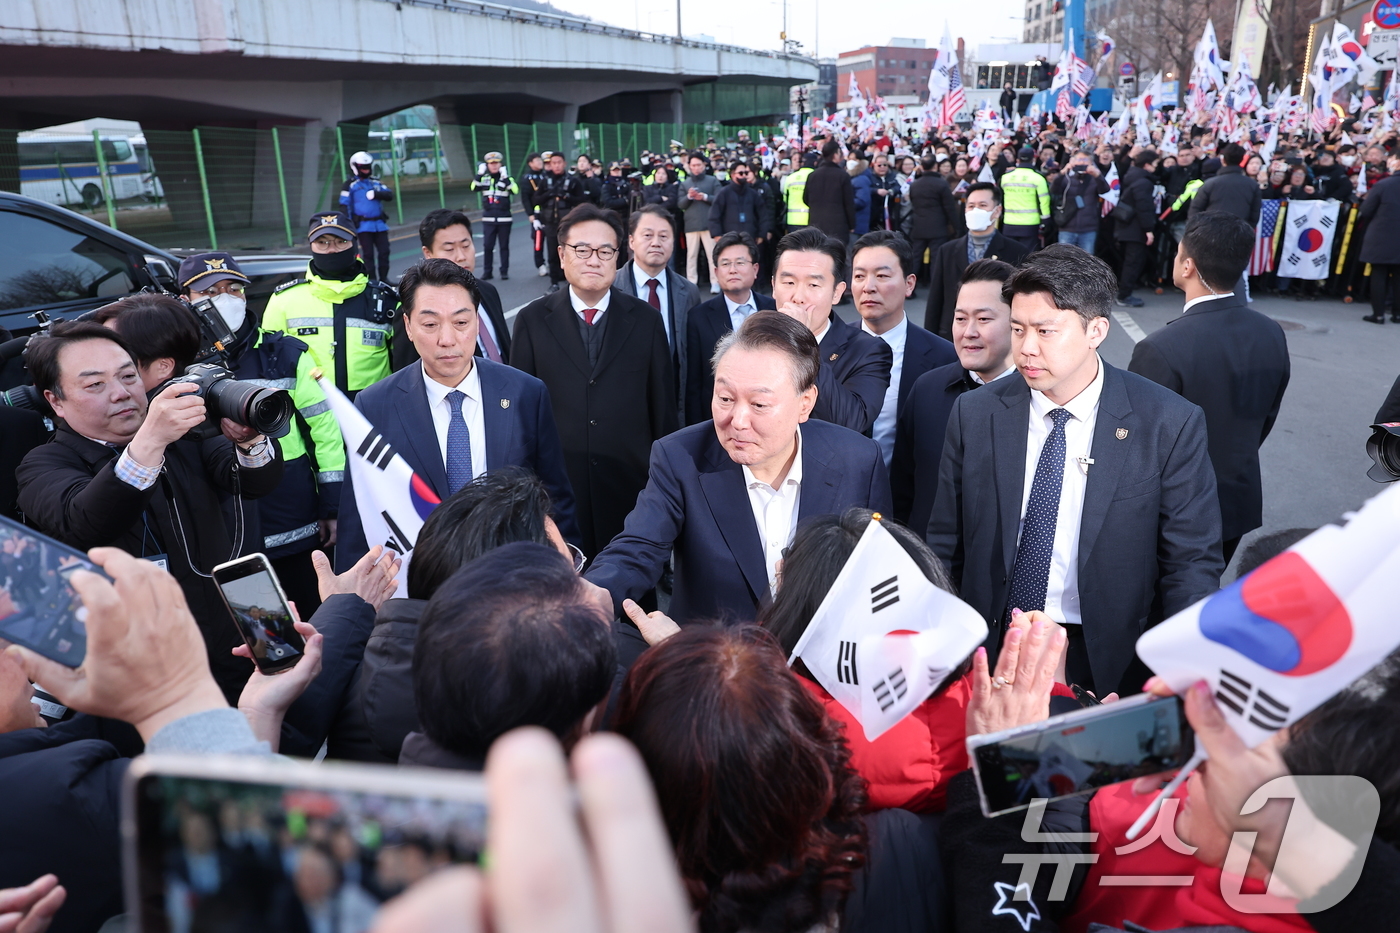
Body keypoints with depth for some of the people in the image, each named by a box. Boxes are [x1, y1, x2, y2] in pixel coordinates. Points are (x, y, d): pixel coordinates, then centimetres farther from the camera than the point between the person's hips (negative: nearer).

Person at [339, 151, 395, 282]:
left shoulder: (376, 182, 14)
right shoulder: (350, 184, -1)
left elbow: (389, 195, 2)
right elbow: (344, 205, -3)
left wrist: (376, 194, -15)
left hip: (380, 224, 4)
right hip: (363, 226, -4)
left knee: (384, 252, 4)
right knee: (368, 254, -1)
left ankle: (383, 278, 15)